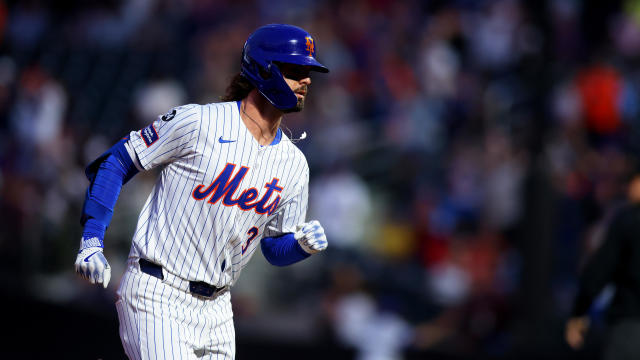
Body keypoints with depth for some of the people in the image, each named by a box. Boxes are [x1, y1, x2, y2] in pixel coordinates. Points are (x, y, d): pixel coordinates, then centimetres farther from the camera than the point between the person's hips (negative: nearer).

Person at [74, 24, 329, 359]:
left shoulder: (293, 164, 8)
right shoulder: (197, 123, -9)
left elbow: (275, 247, 17)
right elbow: (116, 161, -3)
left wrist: (303, 244, -7)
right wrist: (92, 240, -11)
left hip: (215, 308, 7)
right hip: (158, 298, -7)